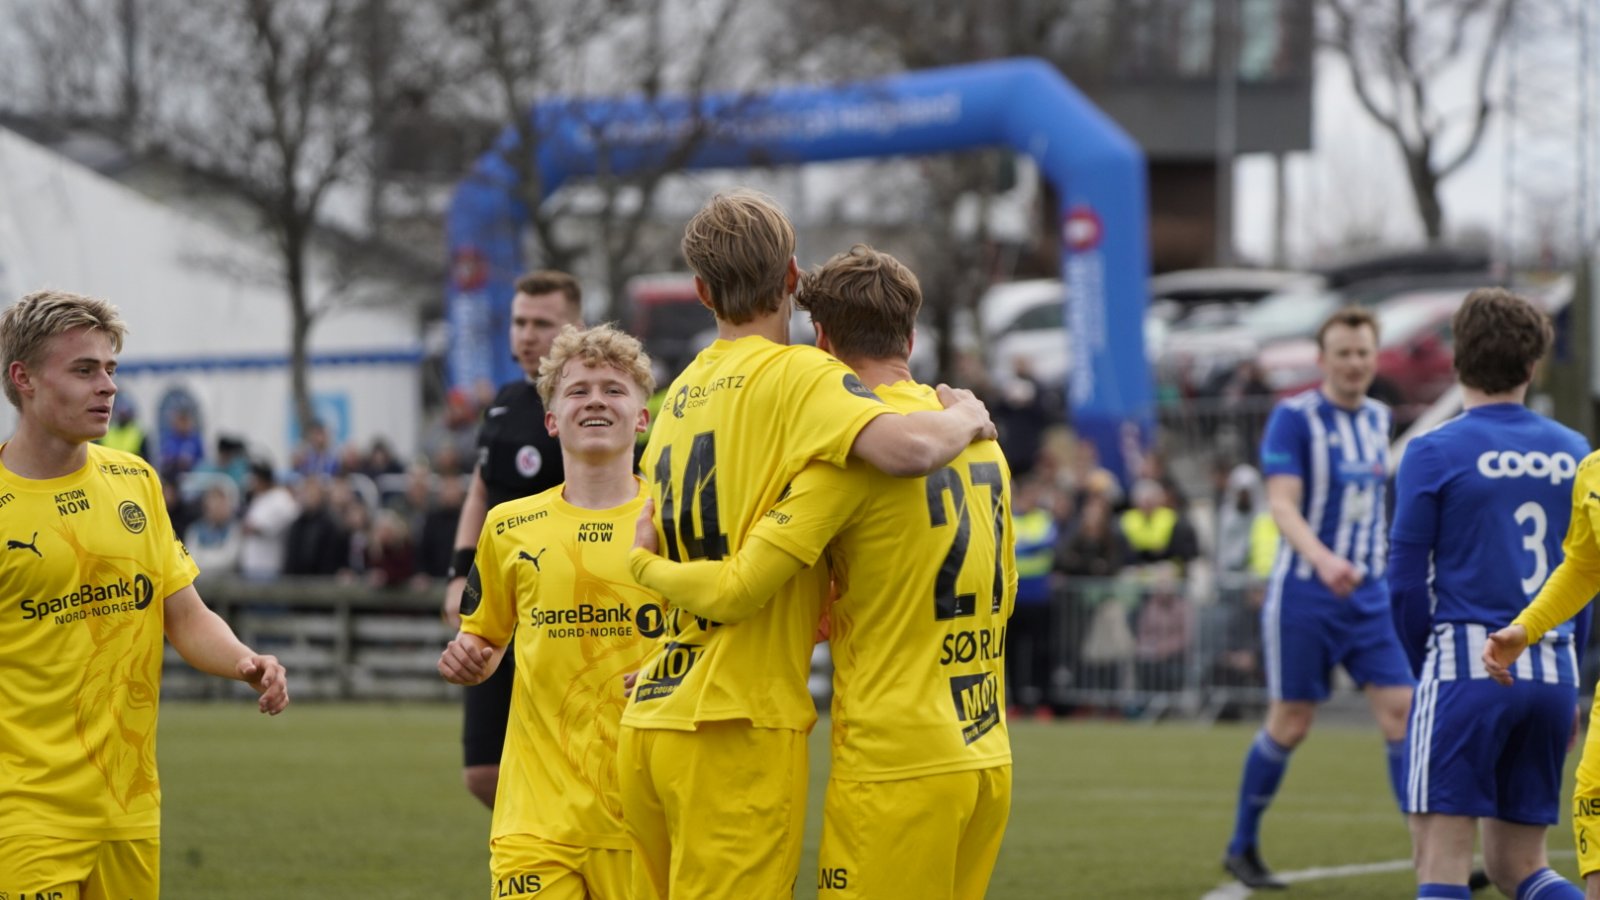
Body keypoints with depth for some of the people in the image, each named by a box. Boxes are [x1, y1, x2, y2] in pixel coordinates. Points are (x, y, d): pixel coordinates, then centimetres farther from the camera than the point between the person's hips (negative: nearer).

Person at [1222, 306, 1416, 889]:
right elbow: (1282, 503, -21)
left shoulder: (1378, 419, 9)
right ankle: (1241, 848, 19)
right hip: (1303, 595, -5)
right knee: (1290, 725, 1)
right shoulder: (1294, 418, -11)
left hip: (1369, 595, 5)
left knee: (1403, 713, -6)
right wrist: (1323, 560, -36)